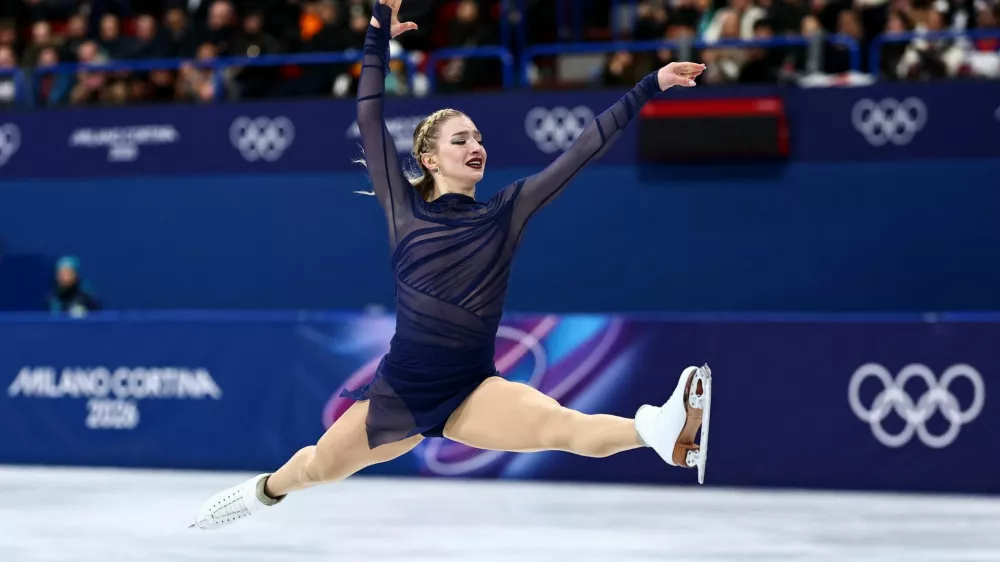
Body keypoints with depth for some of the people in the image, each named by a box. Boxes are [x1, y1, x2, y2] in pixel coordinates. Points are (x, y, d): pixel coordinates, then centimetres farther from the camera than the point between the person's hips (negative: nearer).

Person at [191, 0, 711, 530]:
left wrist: (650, 86, 0)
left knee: (567, 426, -31)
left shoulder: (505, 212, 4)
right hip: (399, 388, 1)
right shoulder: (405, 209, 2)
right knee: (315, 467, 20)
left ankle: (662, 431, -60)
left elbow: (584, 148, 2)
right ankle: (266, 490, 55)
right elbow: (370, 122, -1)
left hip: (472, 391, -1)